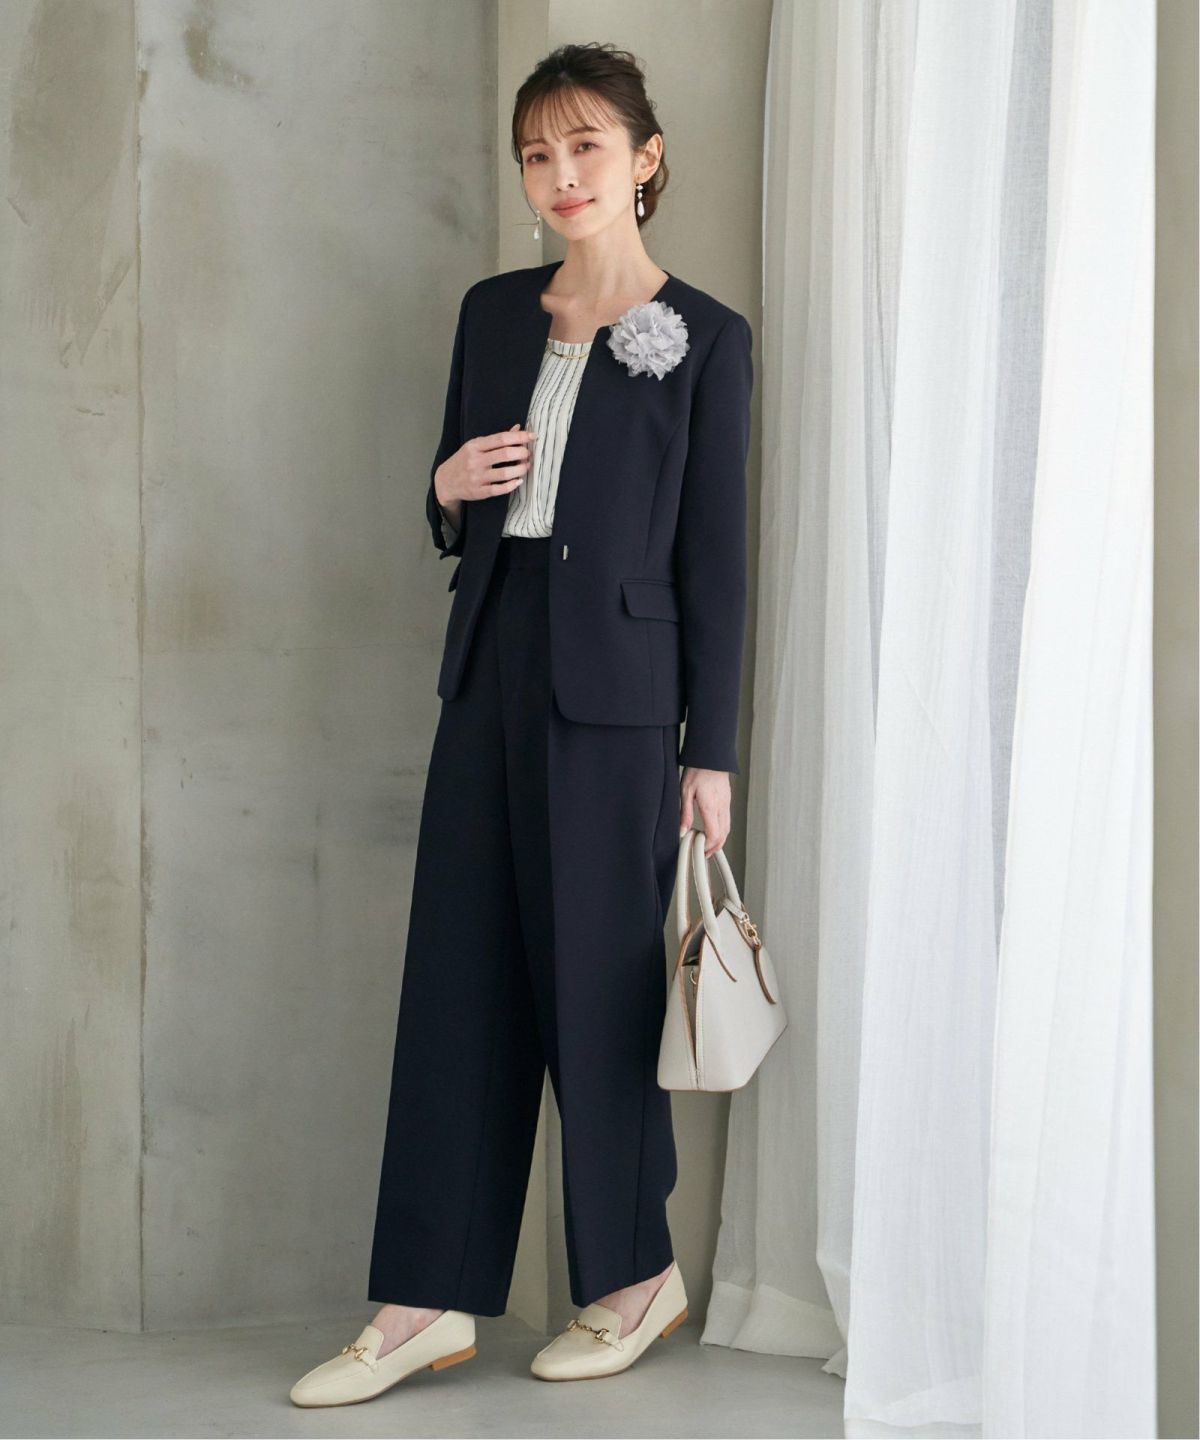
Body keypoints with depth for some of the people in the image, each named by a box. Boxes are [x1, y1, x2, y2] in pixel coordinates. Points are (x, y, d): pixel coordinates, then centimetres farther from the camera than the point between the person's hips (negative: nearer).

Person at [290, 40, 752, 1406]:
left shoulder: (703, 337, -2)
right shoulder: (493, 312, 13)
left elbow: (713, 553, -3)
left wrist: (710, 752, -5)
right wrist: (447, 489, -5)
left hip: (614, 688, -5)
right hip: (492, 670, 5)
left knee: (599, 980, 2)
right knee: (459, 976, 4)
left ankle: (636, 1275, 21)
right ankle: (426, 1299, 11)